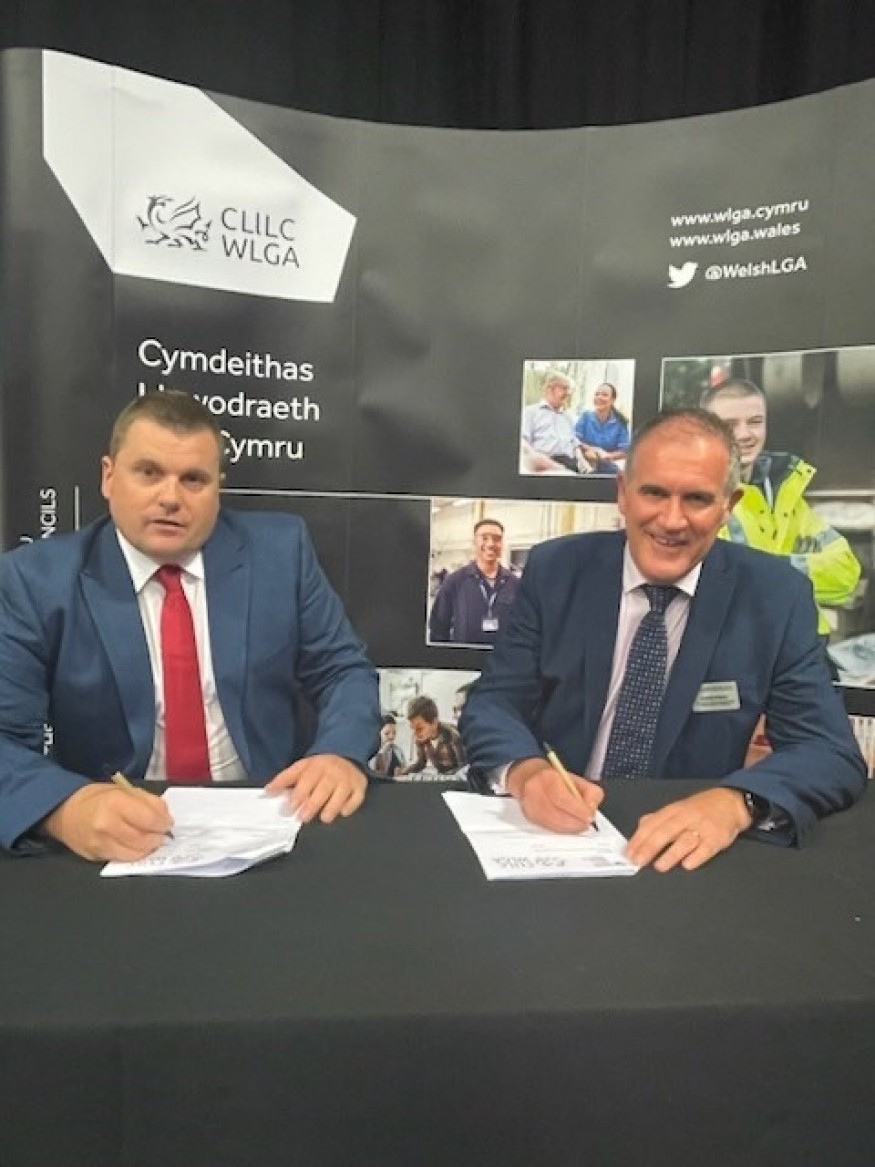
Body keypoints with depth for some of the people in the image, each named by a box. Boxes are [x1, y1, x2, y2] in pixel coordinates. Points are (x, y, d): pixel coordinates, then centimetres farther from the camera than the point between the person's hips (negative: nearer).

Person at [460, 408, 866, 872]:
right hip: (551, 834, -1)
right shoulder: (555, 571, -4)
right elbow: (492, 703, -4)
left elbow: (833, 752, -8)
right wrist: (525, 771, -26)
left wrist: (737, 802, -28)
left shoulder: (775, 596, -5)